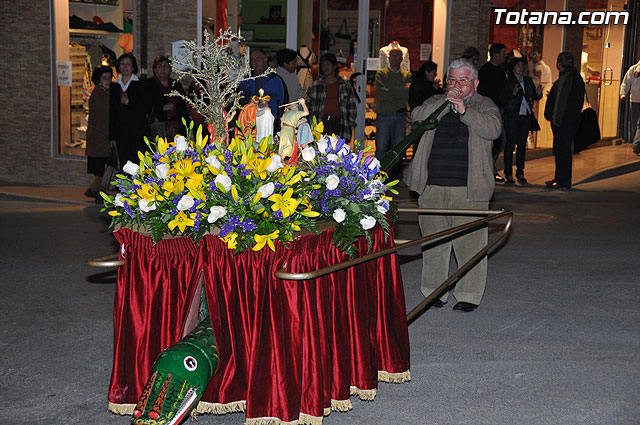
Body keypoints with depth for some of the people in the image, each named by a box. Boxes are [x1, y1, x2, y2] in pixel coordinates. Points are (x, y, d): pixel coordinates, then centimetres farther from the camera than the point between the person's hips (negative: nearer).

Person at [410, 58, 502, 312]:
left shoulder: (484, 105, 7)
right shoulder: (435, 102, 16)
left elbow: (493, 129, -11)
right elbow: (417, 117, -3)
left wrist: (464, 110, -20)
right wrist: (445, 102, -12)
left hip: (468, 189, -3)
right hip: (432, 188, 3)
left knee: (469, 243, -4)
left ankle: (469, 295, 7)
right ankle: (434, 291, 21)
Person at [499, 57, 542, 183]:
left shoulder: (528, 81, 13)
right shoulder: (508, 82, -3)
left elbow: (534, 97, 17)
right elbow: (502, 100, -10)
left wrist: (538, 93, -6)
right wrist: (513, 93, -25)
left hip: (526, 116, 5)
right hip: (512, 116, -5)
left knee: (522, 144, 6)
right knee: (511, 143, -6)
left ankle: (520, 172, 11)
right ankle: (508, 173, -2)